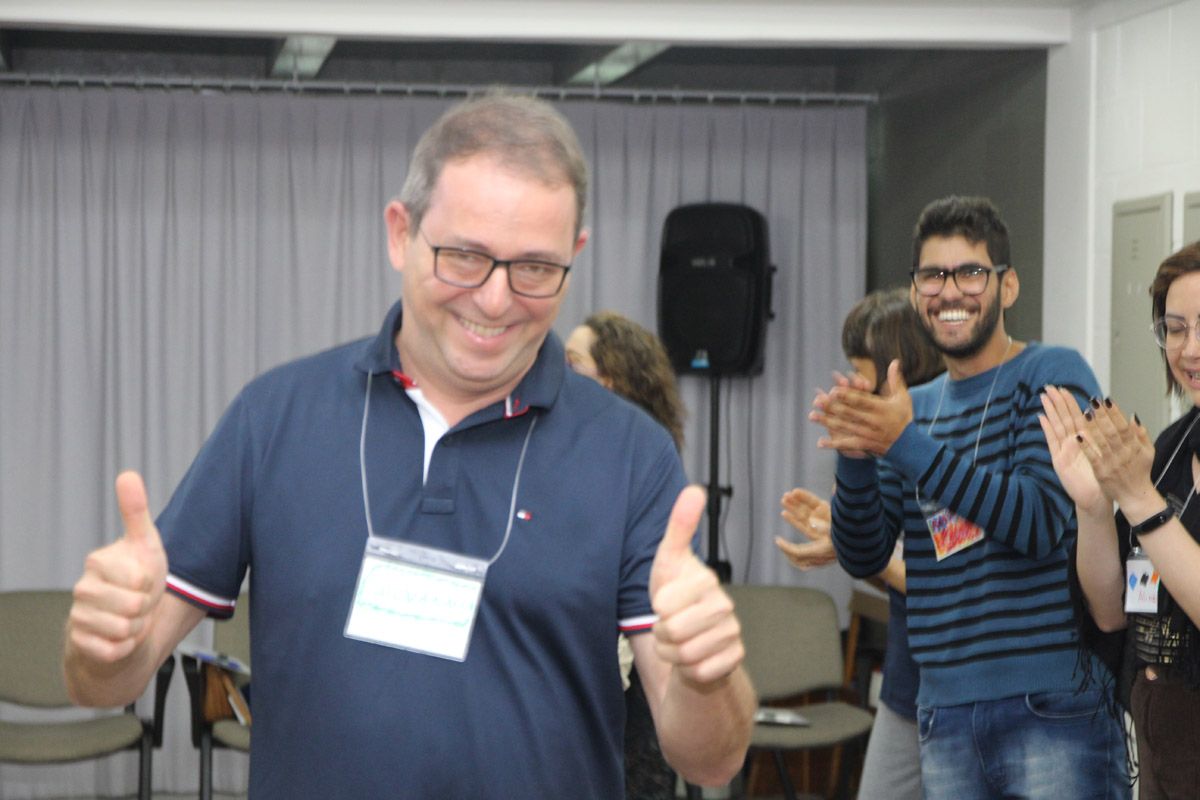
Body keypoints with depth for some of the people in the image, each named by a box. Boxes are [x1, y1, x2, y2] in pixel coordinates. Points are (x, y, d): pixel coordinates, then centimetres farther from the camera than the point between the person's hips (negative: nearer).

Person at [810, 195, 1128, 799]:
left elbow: (1043, 521, -17)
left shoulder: (1051, 376, -3)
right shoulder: (913, 408, 14)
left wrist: (906, 443, -21)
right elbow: (863, 557, 9)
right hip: (945, 714, 5)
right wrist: (856, 457, -10)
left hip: (1052, 705, -5)